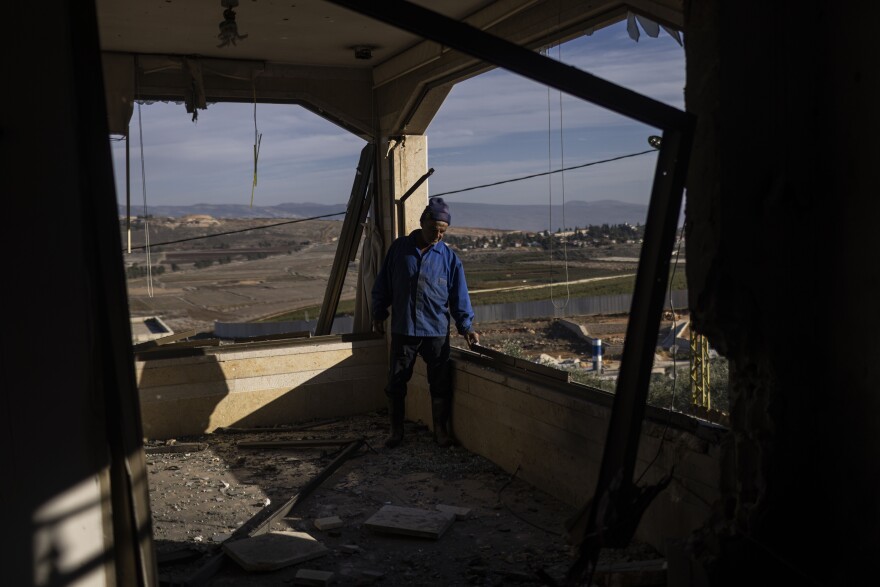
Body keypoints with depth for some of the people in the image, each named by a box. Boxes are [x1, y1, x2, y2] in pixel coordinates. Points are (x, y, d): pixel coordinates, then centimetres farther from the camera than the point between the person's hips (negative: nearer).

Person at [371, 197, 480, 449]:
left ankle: (441, 431, 20)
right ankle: (396, 431, 20)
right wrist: (378, 313, 10)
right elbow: (383, 284, 9)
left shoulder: (449, 258, 0)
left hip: (436, 331, 0)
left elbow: (459, 296, 2)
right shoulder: (399, 248, 2)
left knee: (440, 384, 5)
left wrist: (466, 326, -4)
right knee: (395, 383, 6)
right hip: (402, 330, 0)